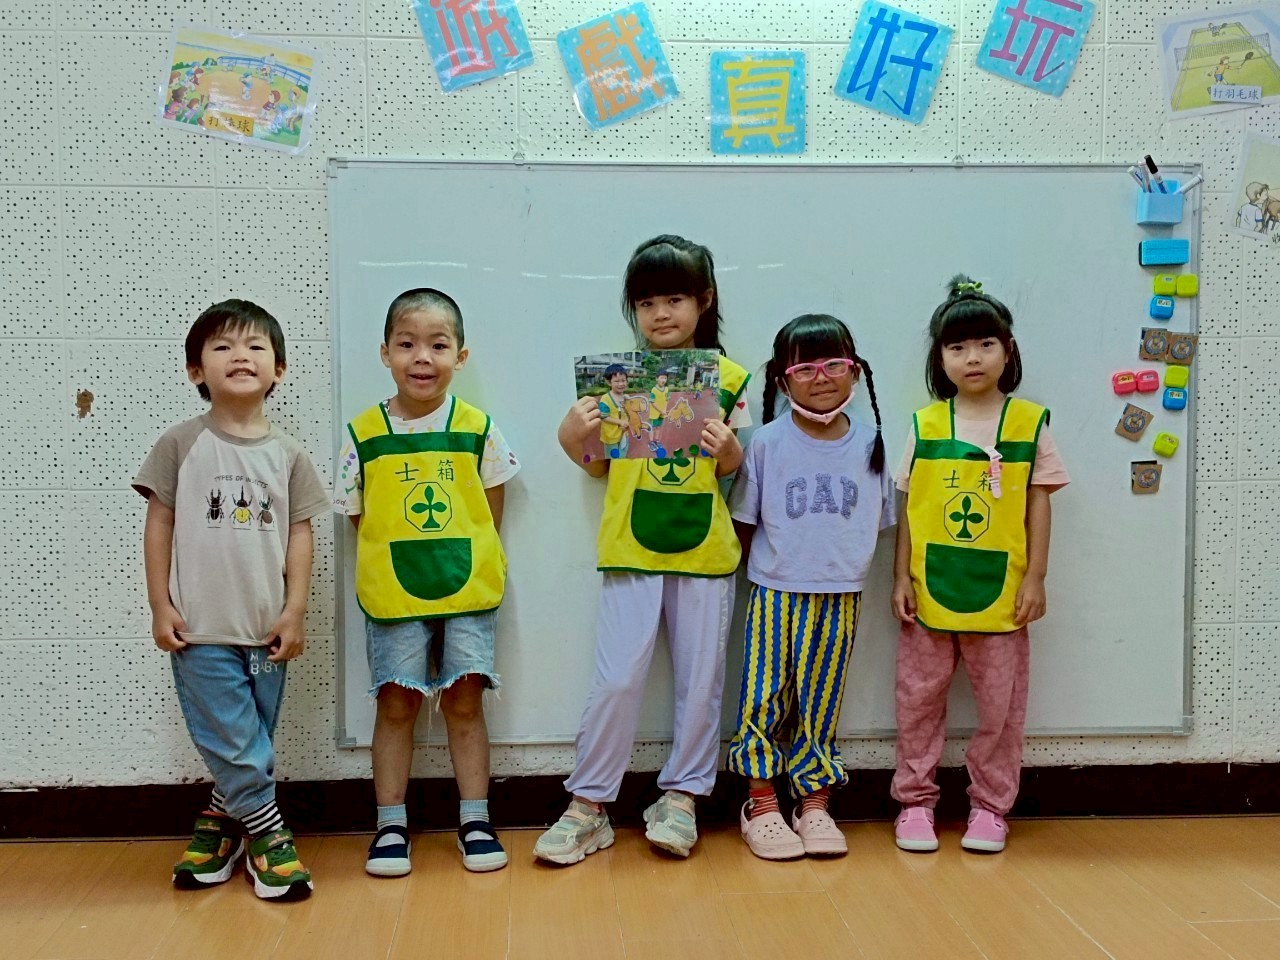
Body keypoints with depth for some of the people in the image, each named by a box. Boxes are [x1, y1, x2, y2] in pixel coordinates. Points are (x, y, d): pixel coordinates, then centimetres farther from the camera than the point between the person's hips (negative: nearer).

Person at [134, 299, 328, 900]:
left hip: (266, 628, 3)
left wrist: (294, 612, 0)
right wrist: (160, 606, -2)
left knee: (248, 743, 11)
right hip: (200, 627, -2)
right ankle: (267, 834, 9)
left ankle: (222, 818, 29)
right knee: (233, 742, -2)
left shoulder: (286, 454, 4)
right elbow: (159, 525, 1)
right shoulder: (181, 444, -1)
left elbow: (299, 534, 5)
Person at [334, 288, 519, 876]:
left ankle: (474, 820, 17)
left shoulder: (477, 429, -1)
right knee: (396, 703, 5)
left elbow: (490, 510, 8)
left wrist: (466, 558, 2)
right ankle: (391, 825, 17)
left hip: (468, 588, 0)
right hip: (391, 593, 0)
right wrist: (400, 558, -1)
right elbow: (359, 516, 5)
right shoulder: (364, 435, -2)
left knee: (464, 700, 6)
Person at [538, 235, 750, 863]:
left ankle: (681, 795, 26)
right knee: (616, 679, -1)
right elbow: (602, 465, 6)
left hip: (704, 550, 1)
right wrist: (572, 439, -12)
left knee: (701, 680, 9)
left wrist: (729, 451, -14)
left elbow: (734, 468, 7)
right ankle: (588, 805, 12)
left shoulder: (728, 379, 1)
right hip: (631, 548, -1)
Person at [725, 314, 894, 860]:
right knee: (765, 696, 0)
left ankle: (815, 803, 21)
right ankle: (761, 805, 12)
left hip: (840, 597, 2)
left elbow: (879, 522, 11)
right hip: (775, 592, -2)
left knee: (821, 700, 9)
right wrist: (762, 569, 2)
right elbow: (744, 520, 4)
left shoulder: (870, 446, 2)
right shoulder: (767, 443, -4)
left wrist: (847, 564, 5)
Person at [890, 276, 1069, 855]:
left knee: (1000, 702, 8)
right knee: (919, 698, 9)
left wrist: (1036, 577, -2)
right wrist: (901, 577, 0)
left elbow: (1038, 504, 2)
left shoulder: (1030, 423, 0)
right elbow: (908, 507, 3)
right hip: (930, 587, 1)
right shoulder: (924, 425, 2)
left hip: (1000, 589, 0)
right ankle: (915, 800, 23)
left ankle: (989, 805, 23)